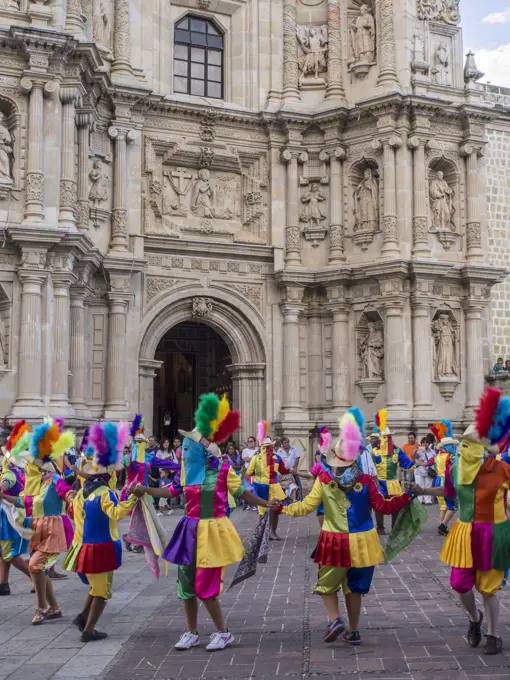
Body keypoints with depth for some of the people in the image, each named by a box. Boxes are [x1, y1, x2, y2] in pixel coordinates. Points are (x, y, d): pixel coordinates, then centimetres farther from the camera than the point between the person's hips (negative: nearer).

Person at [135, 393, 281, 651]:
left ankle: (223, 632, 12)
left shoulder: (223, 470, -11)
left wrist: (266, 504, -12)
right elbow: (173, 491, 15)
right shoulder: (187, 470, 4)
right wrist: (147, 490, 7)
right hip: (191, 531, 6)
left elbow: (243, 494, -4)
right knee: (186, 584, 10)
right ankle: (191, 633, 25)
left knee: (205, 587, -5)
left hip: (212, 531, -6)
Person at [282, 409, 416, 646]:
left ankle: (335, 619, -4)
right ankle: (353, 631, 21)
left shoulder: (324, 479, -10)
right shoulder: (365, 481, -9)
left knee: (327, 584, 16)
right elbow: (383, 507, -8)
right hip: (361, 543, 2)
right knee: (353, 587, 16)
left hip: (334, 543, -2)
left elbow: (307, 506, -7)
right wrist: (407, 496, 4)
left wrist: (283, 508, 8)